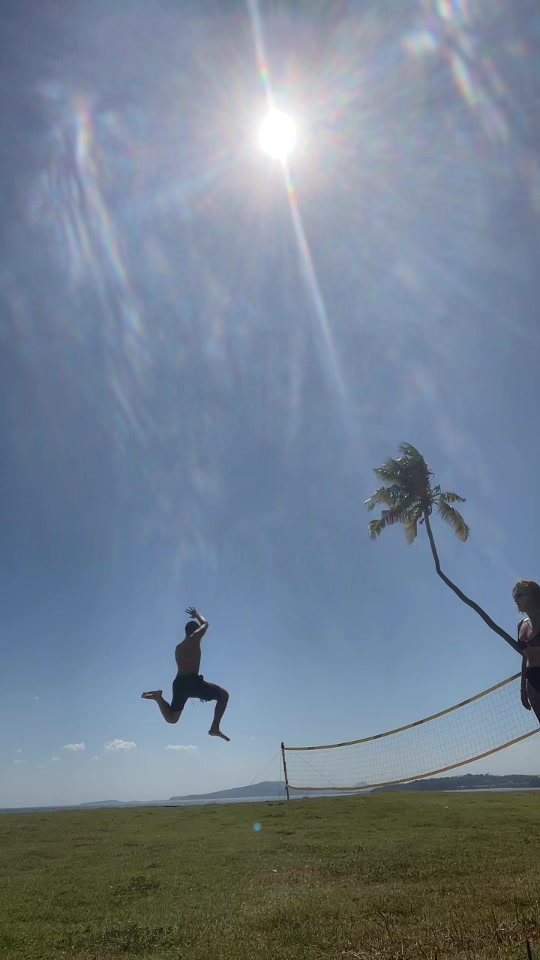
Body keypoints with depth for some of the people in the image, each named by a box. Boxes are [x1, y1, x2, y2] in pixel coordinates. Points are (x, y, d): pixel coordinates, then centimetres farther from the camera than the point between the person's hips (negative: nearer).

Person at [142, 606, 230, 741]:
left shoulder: (178, 647, 22)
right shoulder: (194, 638, 1)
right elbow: (205, 624, 18)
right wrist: (197, 615, 35)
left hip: (179, 682, 7)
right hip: (192, 681, -7)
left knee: (171, 718, 17)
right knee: (223, 695, 4)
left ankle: (158, 697, -7)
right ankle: (215, 728, -8)